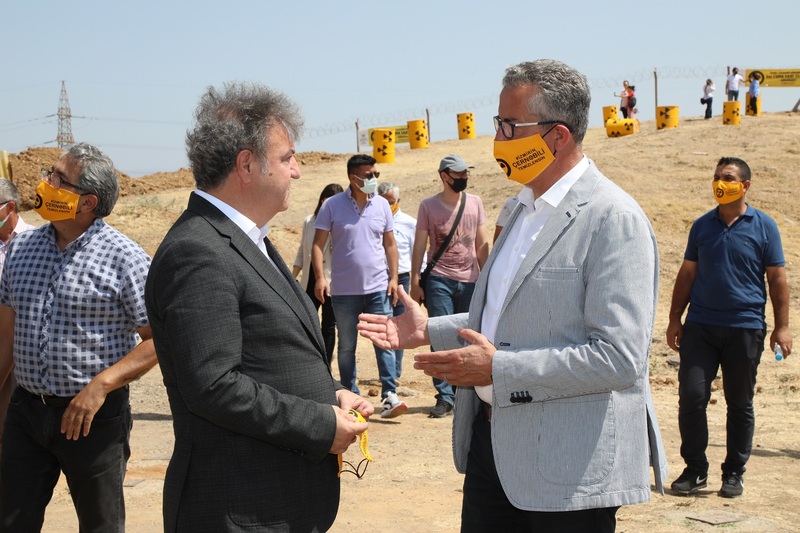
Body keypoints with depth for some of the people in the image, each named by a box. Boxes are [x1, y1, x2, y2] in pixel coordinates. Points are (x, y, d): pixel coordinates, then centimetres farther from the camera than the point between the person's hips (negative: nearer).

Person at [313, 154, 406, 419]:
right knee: (346, 346, 8)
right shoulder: (332, 206, -2)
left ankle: (389, 396, -5)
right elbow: (317, 245, -2)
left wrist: (393, 278, 3)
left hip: (378, 287, 1)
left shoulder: (381, 205, 6)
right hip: (344, 290, -1)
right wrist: (320, 277, -13)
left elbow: (390, 244, 11)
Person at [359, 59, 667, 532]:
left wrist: (498, 368, -23)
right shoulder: (522, 208, 13)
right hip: (491, 442, 8)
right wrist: (429, 330, 10)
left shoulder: (613, 219, -17)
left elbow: (619, 356, -23)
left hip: (569, 467, -8)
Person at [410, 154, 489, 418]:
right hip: (439, 280, -3)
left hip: (470, 280, 3)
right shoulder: (428, 206, 2)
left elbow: (482, 244, 13)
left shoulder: (475, 203, 9)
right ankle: (445, 397, -3)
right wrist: (415, 282, -4)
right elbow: (419, 245, 2)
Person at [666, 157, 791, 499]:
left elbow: (777, 278, 2)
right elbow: (687, 274, 13)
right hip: (701, 326, 2)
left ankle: (734, 473, 18)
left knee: (740, 404, 6)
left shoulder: (764, 226, 2)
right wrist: (675, 320, 8)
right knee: (691, 396, -5)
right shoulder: (702, 226, 9)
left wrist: (781, 326, -4)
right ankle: (695, 470, 9)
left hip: (745, 328, -2)